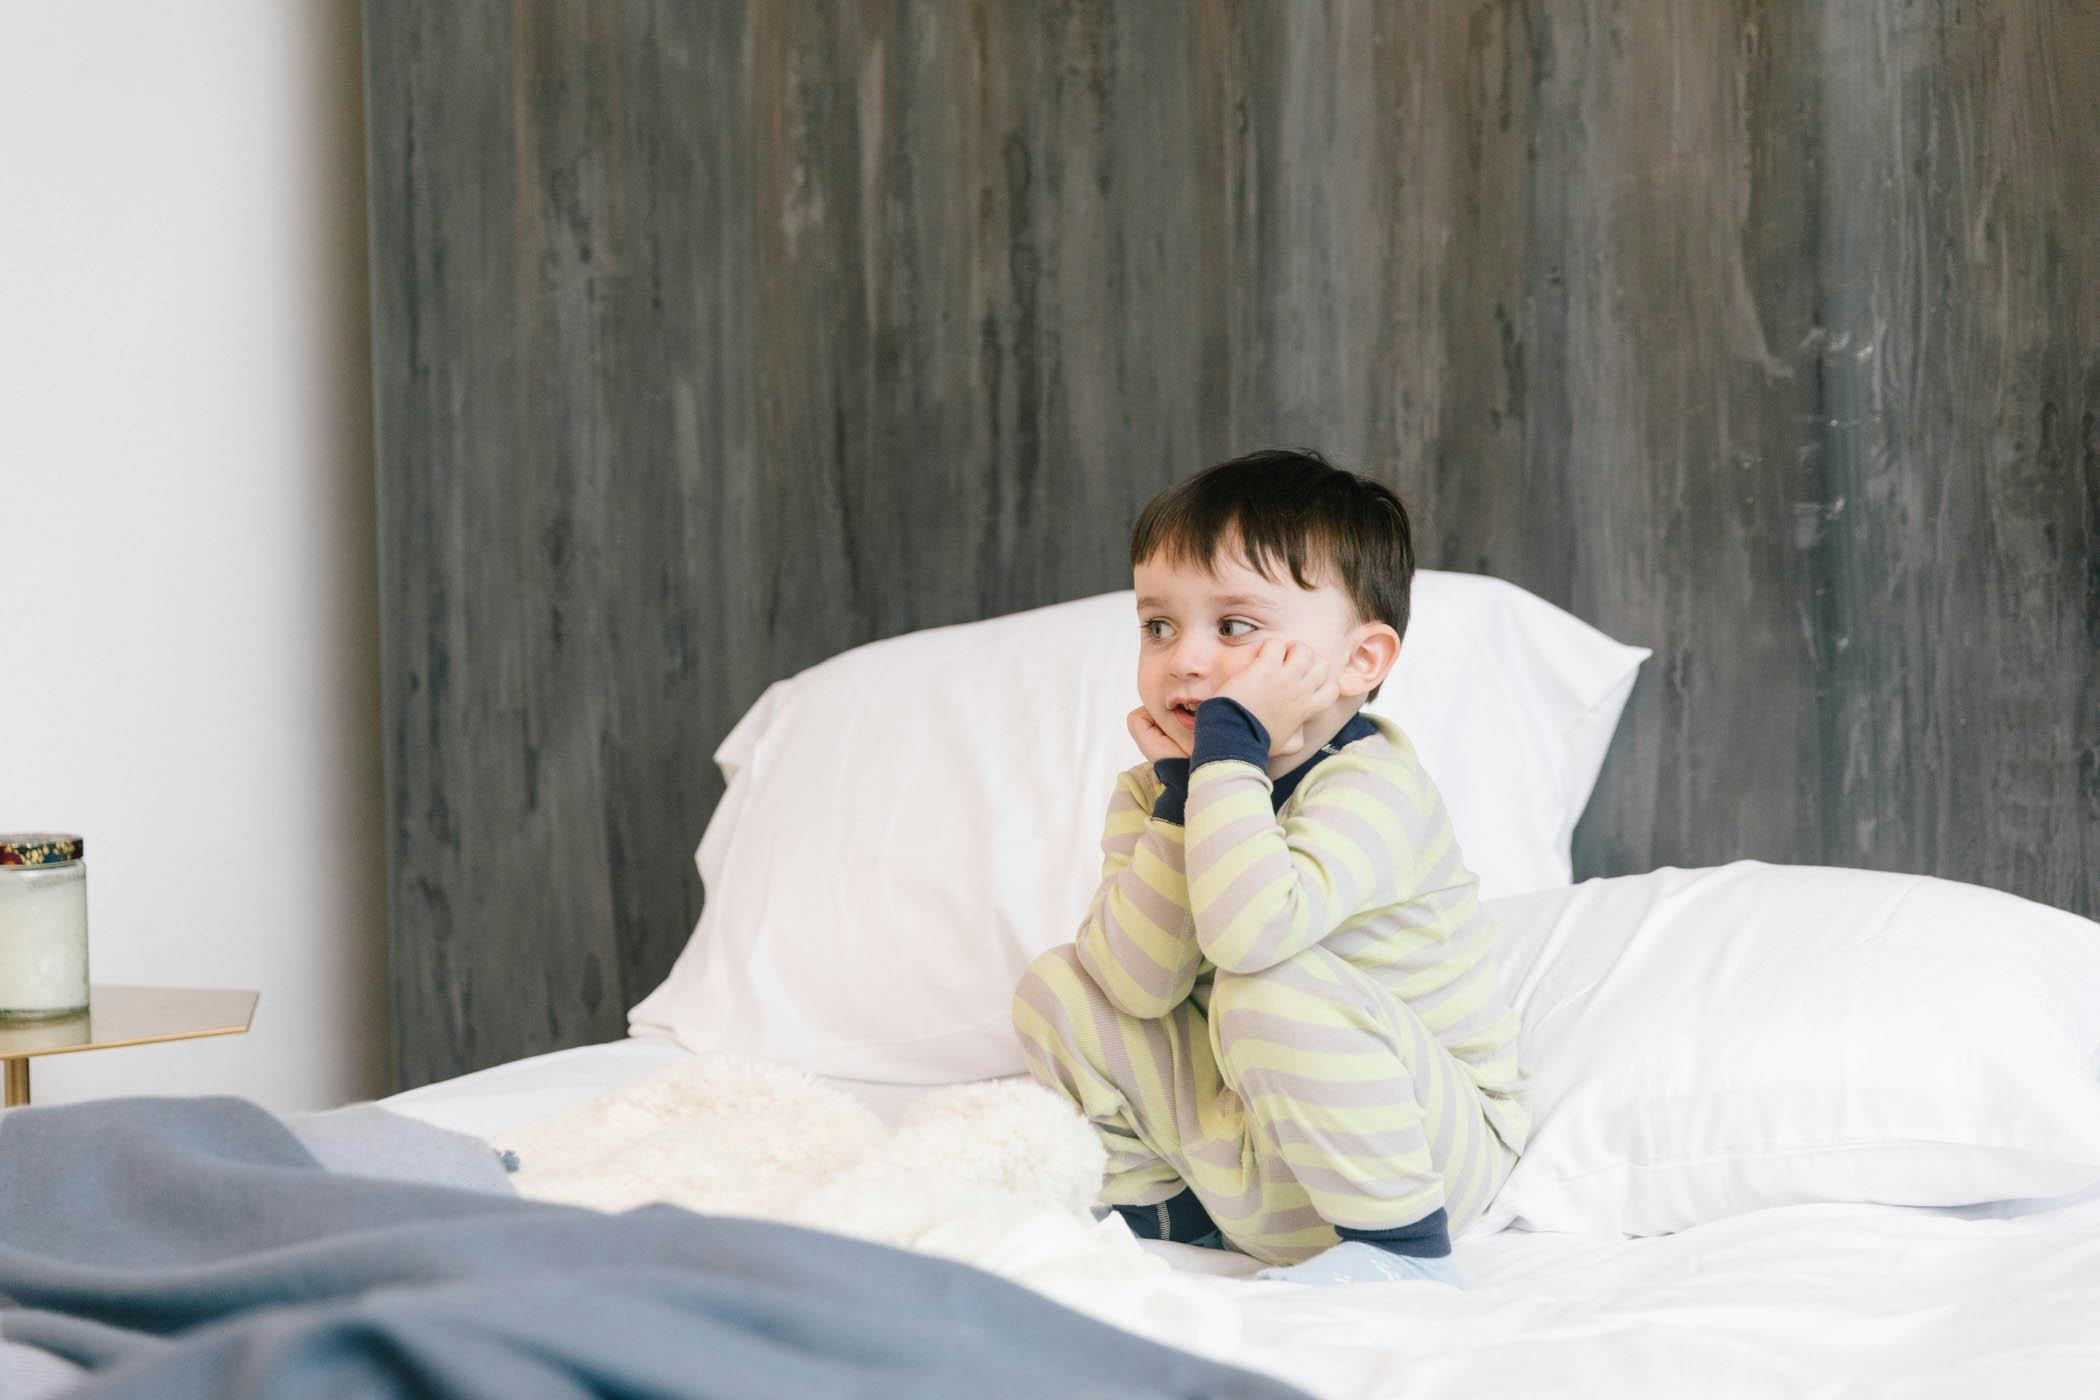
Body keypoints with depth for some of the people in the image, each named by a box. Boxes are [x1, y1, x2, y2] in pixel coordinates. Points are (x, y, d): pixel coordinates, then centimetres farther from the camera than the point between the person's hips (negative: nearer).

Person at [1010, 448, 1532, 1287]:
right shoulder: (1150, 794, -1)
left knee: (1274, 990, -34)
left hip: (1432, 1141, -7)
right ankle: (1159, 1206, 13)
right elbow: (1136, 986, -17)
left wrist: (1231, 752, -34)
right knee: (1055, 989, -2)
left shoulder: (1372, 783, -23)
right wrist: (1180, 794, -21)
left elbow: (1252, 930, -42)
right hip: (1252, 1131, 7)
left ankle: (1403, 1242, -18)